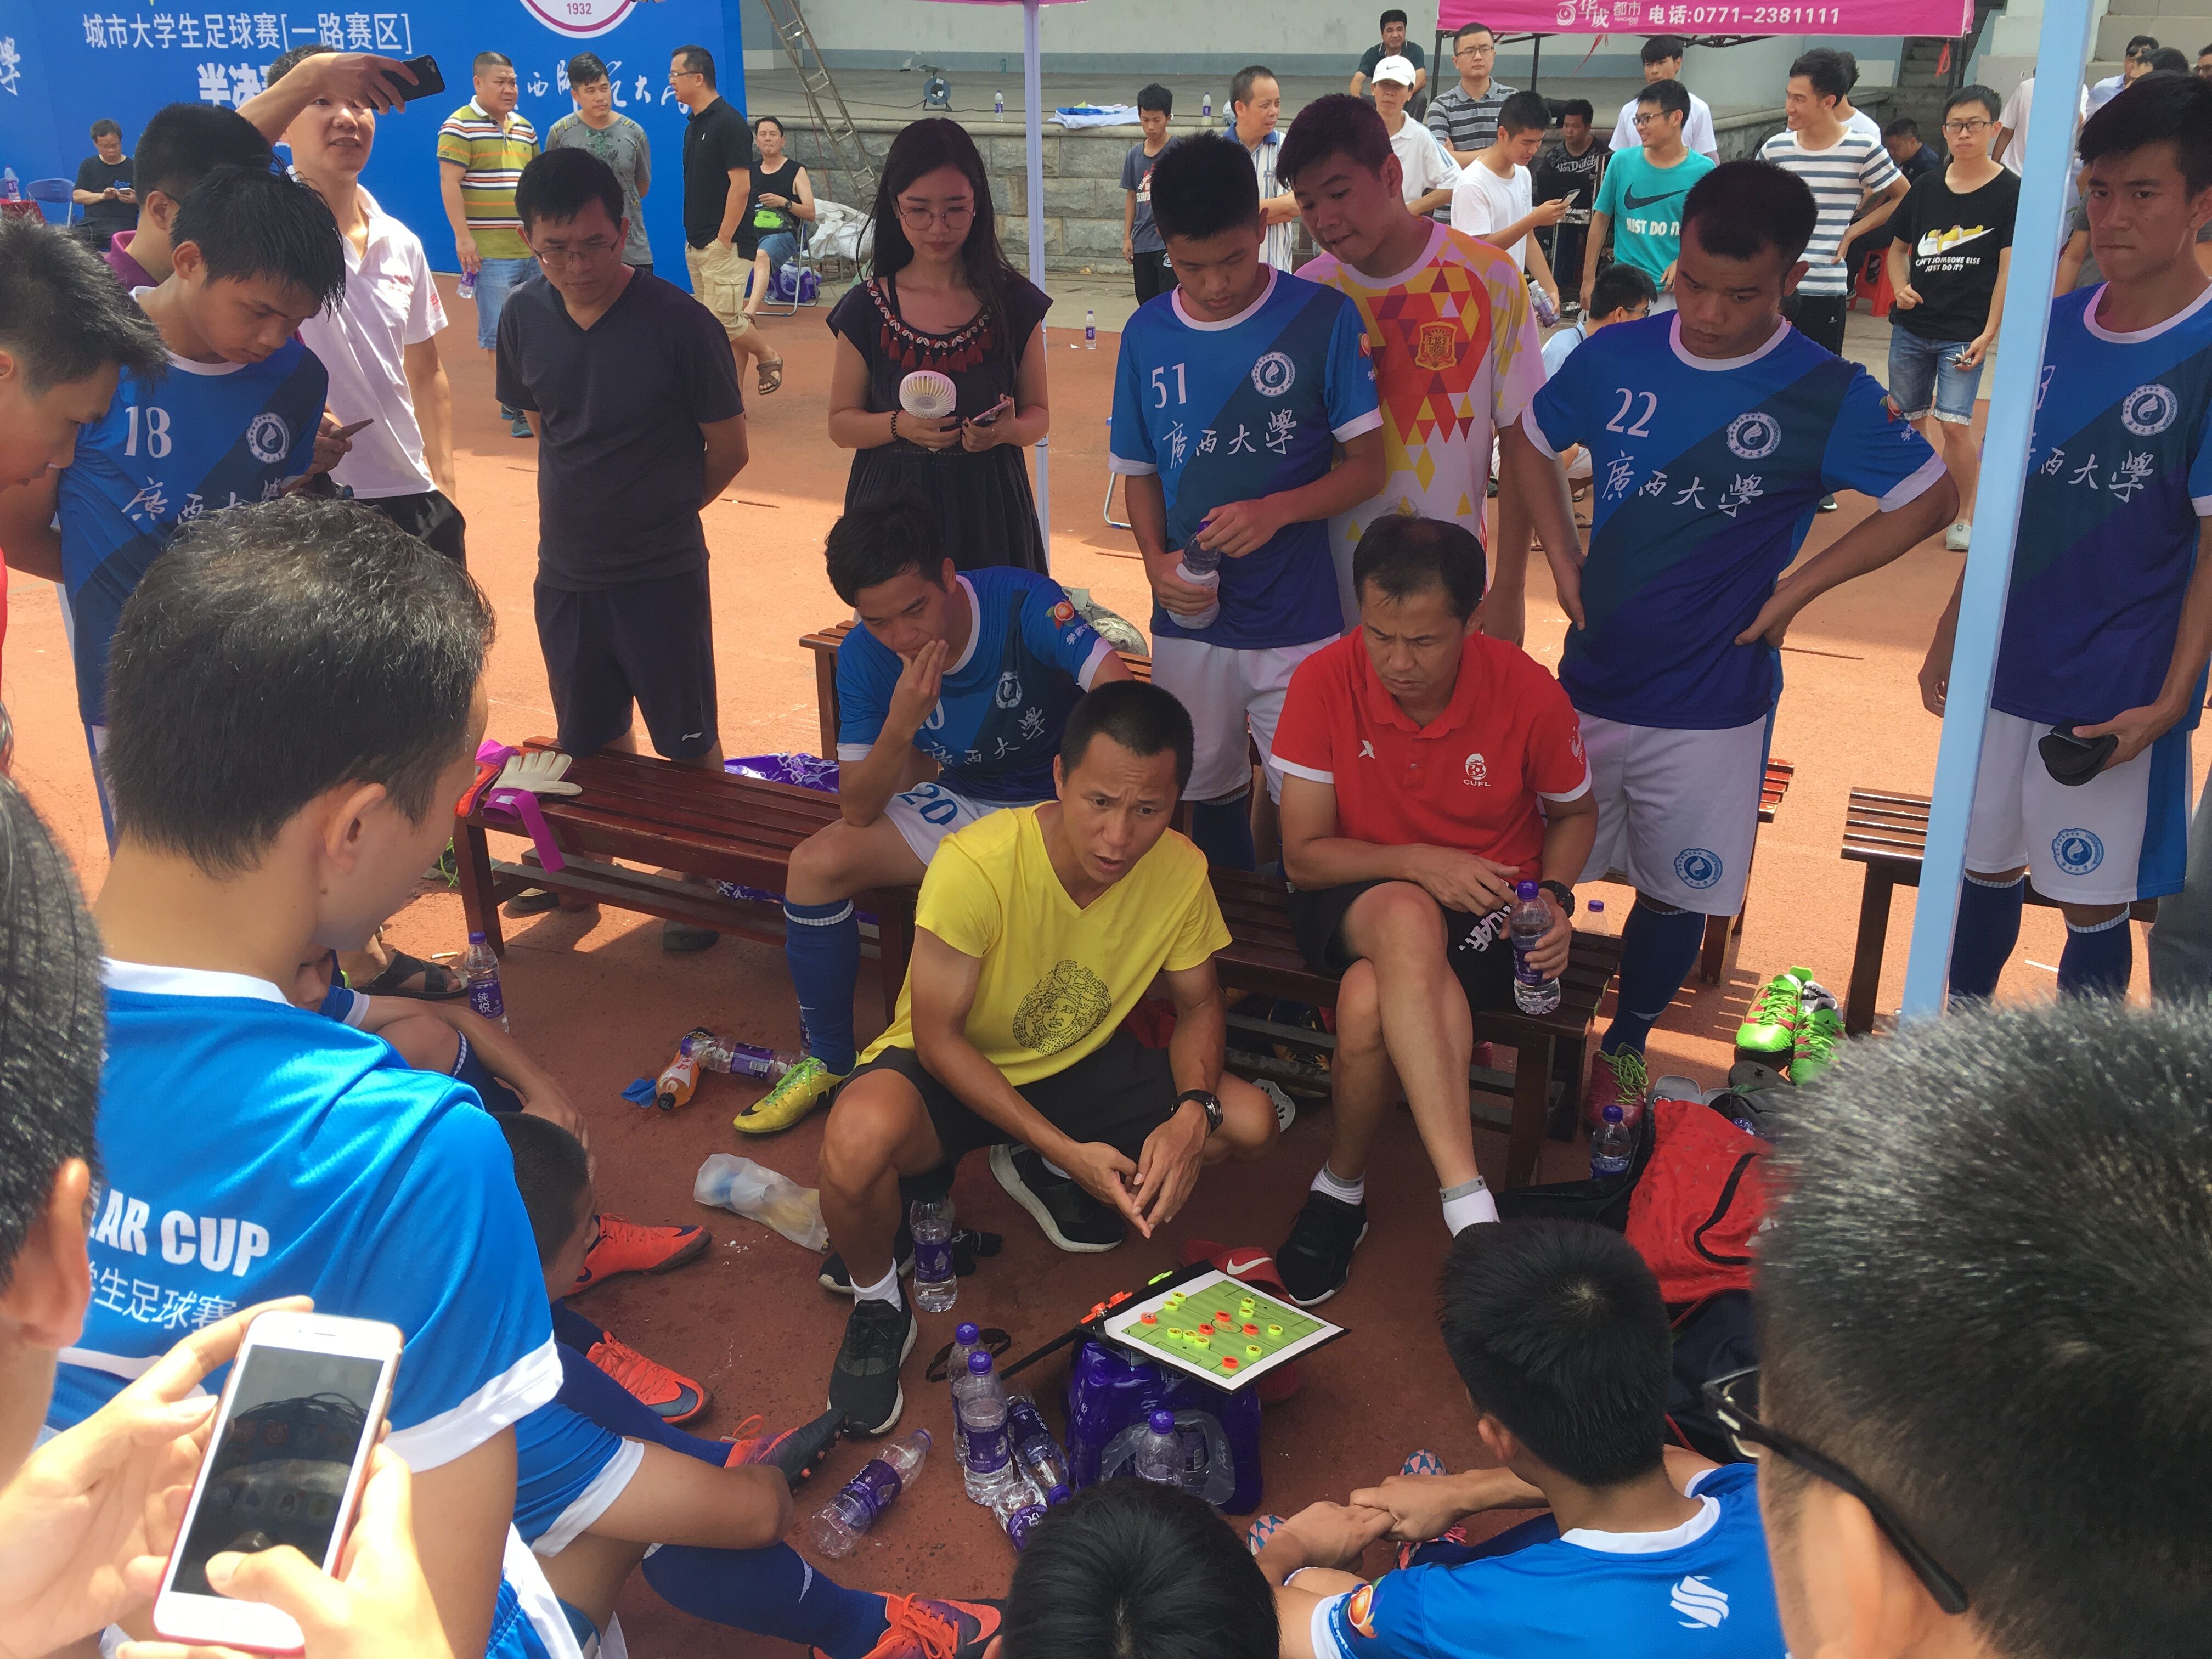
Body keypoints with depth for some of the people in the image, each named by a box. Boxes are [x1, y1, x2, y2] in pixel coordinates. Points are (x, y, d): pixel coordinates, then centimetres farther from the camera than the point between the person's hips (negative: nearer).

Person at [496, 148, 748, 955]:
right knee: (592, 739, 18)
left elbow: (727, 451, -6)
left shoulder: (679, 323, -16)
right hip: (564, 573, 4)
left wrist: (656, 514, 4)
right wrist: (591, 508, 7)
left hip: (663, 575, -4)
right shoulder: (523, 318, -2)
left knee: (688, 743, 7)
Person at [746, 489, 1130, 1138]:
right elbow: (858, 812, -14)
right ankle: (828, 1062, 7)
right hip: (960, 804, 5)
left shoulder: (1025, 604, -26)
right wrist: (901, 725, -32)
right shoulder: (865, 657, -12)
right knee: (816, 864, -12)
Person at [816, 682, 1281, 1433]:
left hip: (1077, 1064, 5)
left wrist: (1193, 1115, -24)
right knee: (859, 1139, -38)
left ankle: (1037, 1176, 13)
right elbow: (938, 1037, -24)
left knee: (1249, 1121, -12)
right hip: (951, 1067, -5)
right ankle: (877, 1305, -2)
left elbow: (1199, 1006, -2)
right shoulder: (975, 863, -31)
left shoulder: (1180, 871, -17)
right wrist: (1068, 1150, -31)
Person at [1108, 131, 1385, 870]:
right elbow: (1141, 472, 10)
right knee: (1210, 793, 17)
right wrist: (1157, 561, -8)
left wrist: (1277, 510, -22)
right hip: (1190, 618, 3)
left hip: (1297, 622, -3)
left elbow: (1368, 463, -6)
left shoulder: (1324, 318, -8)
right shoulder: (1147, 334, 2)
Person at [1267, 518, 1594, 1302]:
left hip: (1485, 912, 0)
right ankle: (1469, 1203, -40)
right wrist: (1416, 863, -23)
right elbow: (1304, 855, -9)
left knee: (1370, 1001, -34)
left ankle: (1342, 1188, -7)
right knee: (1406, 919, -38)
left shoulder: (1530, 694, -13)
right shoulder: (1324, 682, -14)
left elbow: (1575, 813, 8)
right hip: (1358, 901, 1)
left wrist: (1555, 899, -10)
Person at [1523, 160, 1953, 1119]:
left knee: (1675, 888, 10)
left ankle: (1627, 1044, 34)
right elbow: (1532, 441, 13)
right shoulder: (1615, 358, -4)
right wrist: (1559, 558, 2)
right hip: (1590, 675, 2)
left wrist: (1796, 587, -8)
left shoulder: (1827, 396, -11)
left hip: (1709, 704, -2)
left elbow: (1931, 500, -1)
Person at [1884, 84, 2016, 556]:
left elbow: (2008, 269, -7)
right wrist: (1899, 287, -2)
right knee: (1913, 418, 13)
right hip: (1911, 326, 5)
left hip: (1965, 331, -4)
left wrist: (1989, 333, -14)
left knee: (1954, 423, -13)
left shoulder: (2010, 192, -6)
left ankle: (1965, 516, 3)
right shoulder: (1926, 188, 6)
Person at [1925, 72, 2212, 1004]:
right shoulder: (2052, 327, 3)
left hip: (2117, 698, -5)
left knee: (2094, 902, 7)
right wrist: (1952, 633, 10)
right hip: (2007, 666, 5)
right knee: (1987, 867, 17)